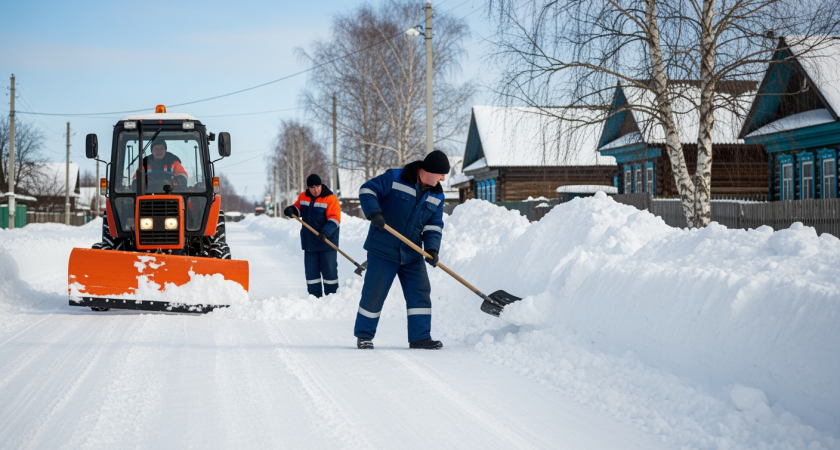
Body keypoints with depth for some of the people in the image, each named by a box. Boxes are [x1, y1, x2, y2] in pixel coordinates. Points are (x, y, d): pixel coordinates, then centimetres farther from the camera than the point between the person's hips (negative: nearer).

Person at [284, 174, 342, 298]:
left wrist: (325, 232, -33)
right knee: (311, 271, 8)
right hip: (309, 241, 5)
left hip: (327, 242, -5)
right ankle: (314, 297, 15)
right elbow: (298, 209, 19)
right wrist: (291, 210, -4)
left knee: (329, 271, 0)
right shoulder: (303, 197, 3)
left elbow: (334, 219, -20)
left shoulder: (330, 199, -14)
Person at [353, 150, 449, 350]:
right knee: (374, 294, 1)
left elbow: (434, 226, 5)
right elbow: (367, 190, -10)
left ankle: (420, 337, 8)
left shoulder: (437, 196, 5)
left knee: (420, 293, 1)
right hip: (383, 250, -5)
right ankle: (363, 335, 16)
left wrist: (432, 248, -12)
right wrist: (373, 212, -27)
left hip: (412, 254, 5)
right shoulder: (394, 178, -12)